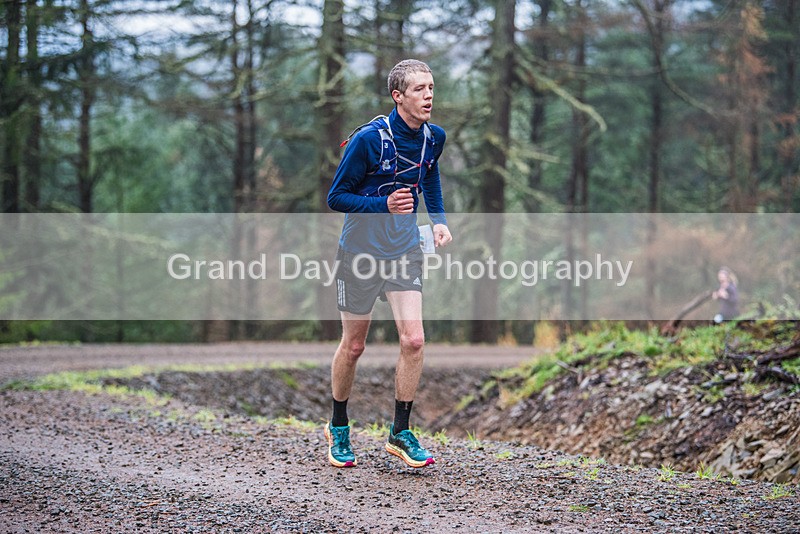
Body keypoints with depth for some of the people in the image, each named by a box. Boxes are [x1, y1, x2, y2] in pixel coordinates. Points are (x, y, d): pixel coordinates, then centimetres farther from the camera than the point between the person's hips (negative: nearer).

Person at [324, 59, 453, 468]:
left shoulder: (434, 137, -2)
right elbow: (336, 197, -13)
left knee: (413, 339, -10)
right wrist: (385, 205, -28)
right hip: (360, 249, -4)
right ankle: (338, 428, 27)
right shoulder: (369, 138, -19)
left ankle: (400, 432, 2)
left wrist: (438, 219, 6)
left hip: (405, 249, 4)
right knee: (353, 346, 7)